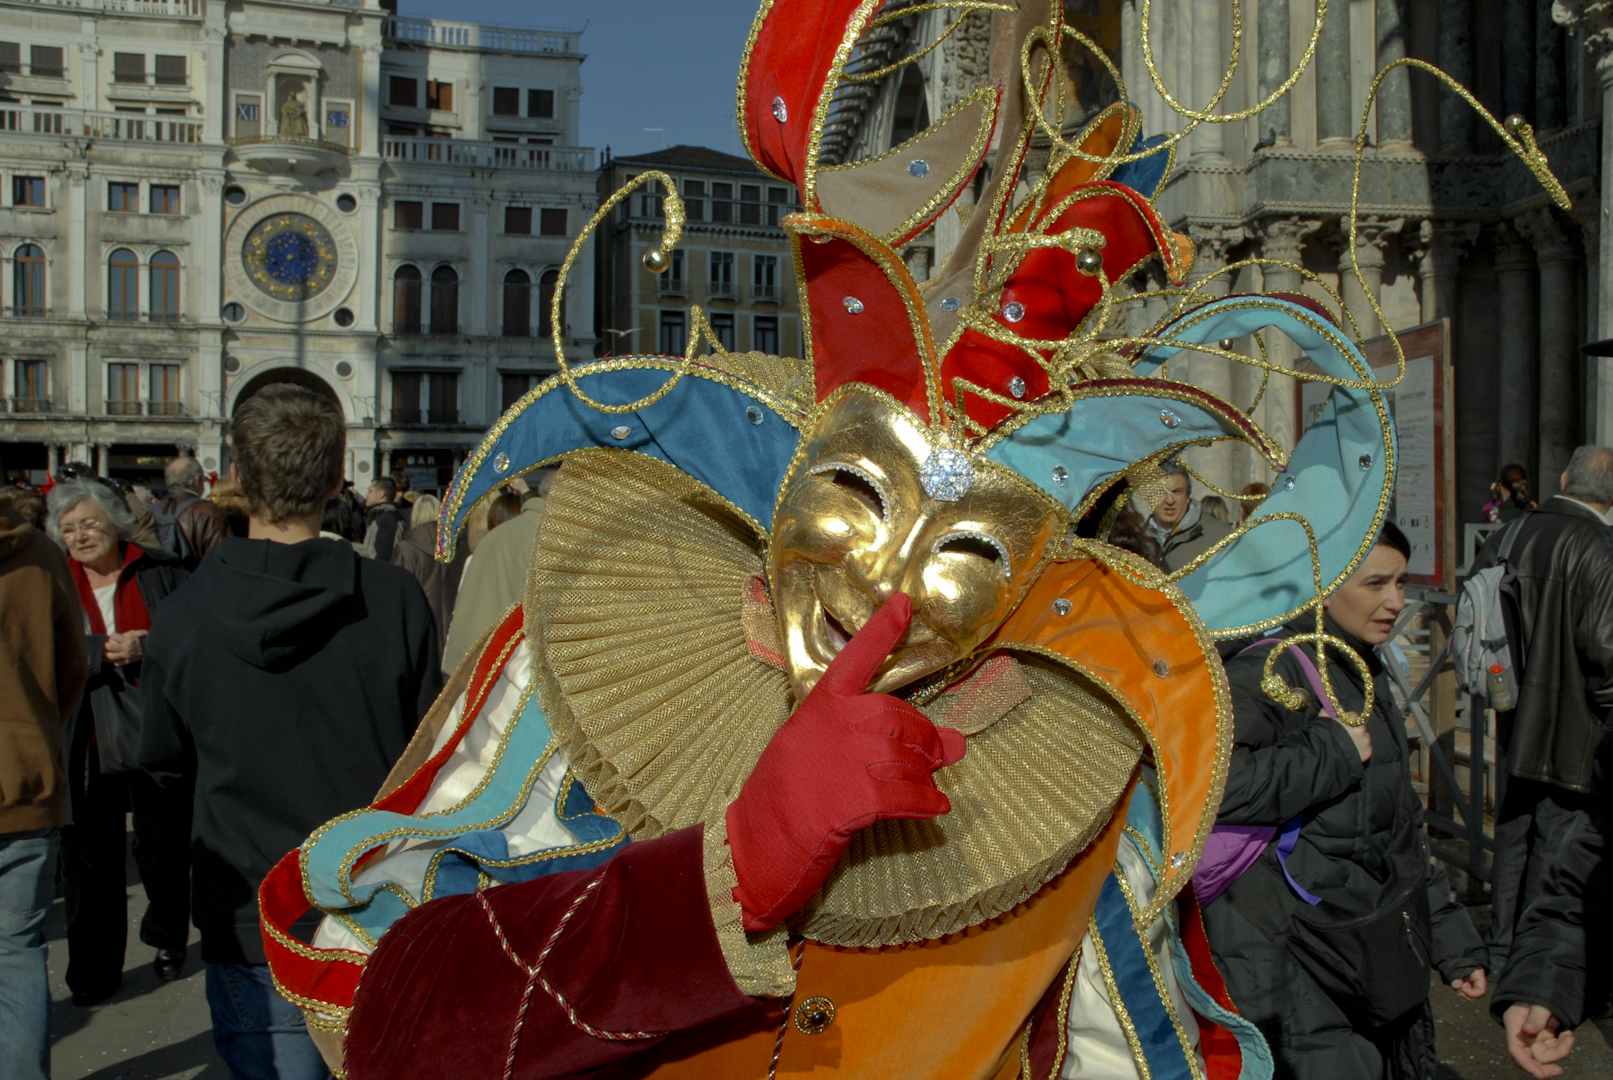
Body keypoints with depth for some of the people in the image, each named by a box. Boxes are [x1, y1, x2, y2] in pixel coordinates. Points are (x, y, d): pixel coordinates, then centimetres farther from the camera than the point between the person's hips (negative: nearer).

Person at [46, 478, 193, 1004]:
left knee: (164, 850, 10)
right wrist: (107, 651, -18)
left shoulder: (161, 573, 0)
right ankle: (94, 973, 21)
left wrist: (146, 649, -20)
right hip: (85, 746, 2)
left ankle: (168, 939, 36)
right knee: (88, 862, 7)